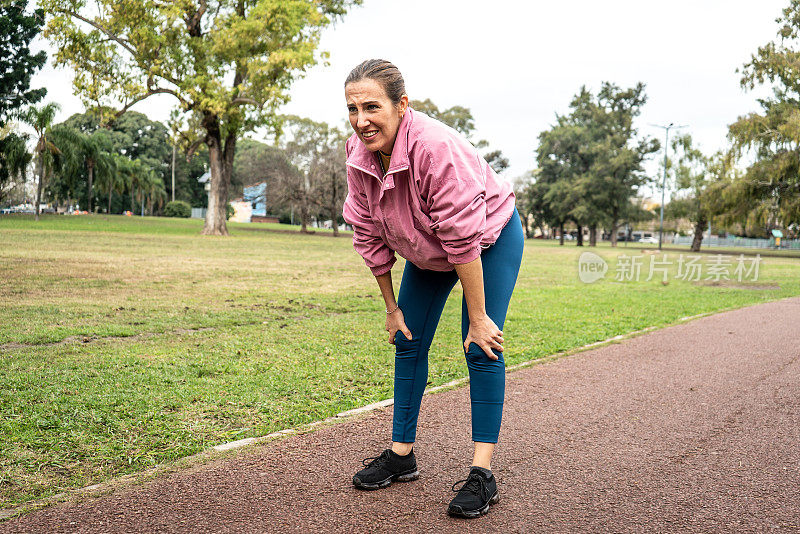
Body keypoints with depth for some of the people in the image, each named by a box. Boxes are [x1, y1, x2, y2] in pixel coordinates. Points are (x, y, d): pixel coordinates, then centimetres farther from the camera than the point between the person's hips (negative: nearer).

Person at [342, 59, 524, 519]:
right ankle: (402, 454, 18)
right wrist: (392, 308, -2)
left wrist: (478, 317, -29)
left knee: (481, 349, -14)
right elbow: (370, 238, -7)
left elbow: (464, 242, -34)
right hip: (426, 252, 7)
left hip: (492, 239, -6)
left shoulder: (436, 148, -38)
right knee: (409, 343, 5)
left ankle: (483, 473, -9)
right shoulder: (359, 155, -17)